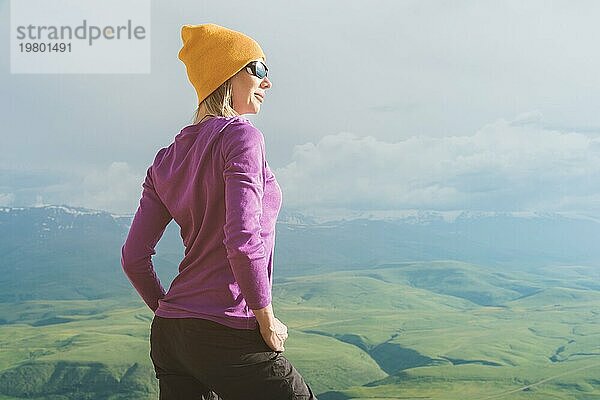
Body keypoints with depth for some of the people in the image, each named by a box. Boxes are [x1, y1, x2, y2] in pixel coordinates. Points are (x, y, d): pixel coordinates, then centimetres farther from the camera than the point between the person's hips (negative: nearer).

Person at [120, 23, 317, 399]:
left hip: (168, 334, 8)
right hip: (228, 335, -8)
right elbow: (242, 239, -22)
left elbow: (134, 256, 12)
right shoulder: (240, 134, -10)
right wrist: (267, 319, -11)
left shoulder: (167, 159, 13)